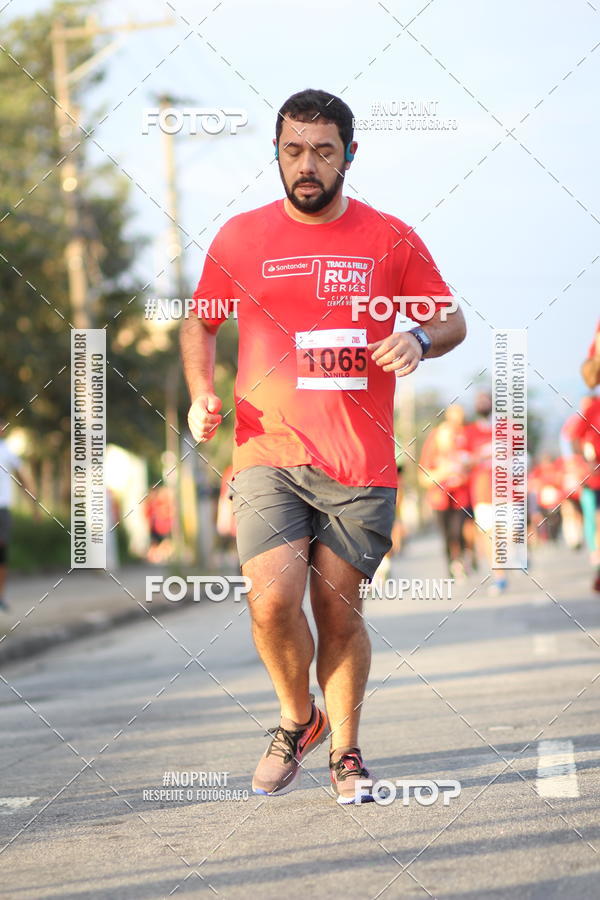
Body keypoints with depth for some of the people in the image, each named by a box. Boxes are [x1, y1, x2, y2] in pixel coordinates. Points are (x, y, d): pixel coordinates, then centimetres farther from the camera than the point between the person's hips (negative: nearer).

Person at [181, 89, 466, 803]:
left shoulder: (391, 240, 4)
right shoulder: (240, 238, 6)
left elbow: (453, 320, 12)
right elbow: (199, 322, 19)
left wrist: (419, 340, -11)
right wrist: (201, 394, 2)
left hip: (361, 463, 0)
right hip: (268, 453, 0)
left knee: (339, 610, 4)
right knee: (272, 599, -14)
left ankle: (345, 751, 23)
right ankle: (297, 720, 14)